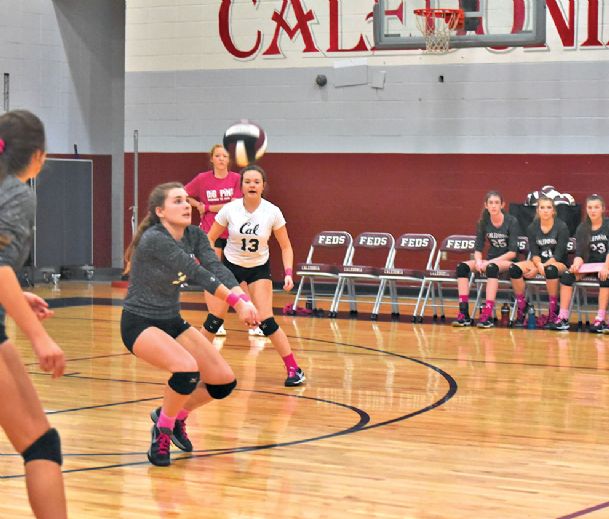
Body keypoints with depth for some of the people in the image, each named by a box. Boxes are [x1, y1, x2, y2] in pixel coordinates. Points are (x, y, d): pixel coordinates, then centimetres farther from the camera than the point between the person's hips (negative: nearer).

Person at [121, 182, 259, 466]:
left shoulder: (194, 236, 0)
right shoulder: (154, 239, -23)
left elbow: (217, 267, -15)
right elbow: (197, 273, -30)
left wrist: (245, 301, -32)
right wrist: (236, 301, -36)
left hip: (172, 321, 8)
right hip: (140, 323, -8)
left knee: (224, 381, 0)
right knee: (187, 369, -32)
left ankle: (176, 416, 26)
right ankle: (162, 431, -7)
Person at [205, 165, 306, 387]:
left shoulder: (272, 212, -15)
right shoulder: (229, 209, -15)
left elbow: (286, 246, -6)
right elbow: (209, 239, -4)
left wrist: (288, 274, -18)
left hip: (259, 268, -1)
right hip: (231, 265, 1)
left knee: (266, 322, -13)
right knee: (215, 318, -1)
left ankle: (294, 369, -4)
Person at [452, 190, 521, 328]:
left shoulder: (512, 222, -10)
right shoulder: (484, 222, 4)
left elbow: (512, 252, -14)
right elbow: (478, 248, 4)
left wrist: (490, 262, -22)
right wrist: (478, 261, -18)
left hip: (508, 261, -5)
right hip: (490, 261, 5)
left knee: (492, 267, -39)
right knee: (462, 267, -20)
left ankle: (488, 315, -45)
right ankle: (464, 313, -27)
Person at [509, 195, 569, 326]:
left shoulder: (562, 227, -7)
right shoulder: (532, 228, 4)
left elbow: (558, 254, -13)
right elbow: (534, 253, -3)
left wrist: (544, 266, -23)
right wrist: (539, 265, -25)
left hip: (558, 263, -4)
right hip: (538, 262, 4)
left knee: (550, 269, -41)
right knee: (514, 268, -23)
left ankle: (553, 312, -29)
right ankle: (521, 307, -12)